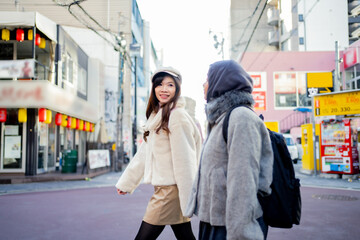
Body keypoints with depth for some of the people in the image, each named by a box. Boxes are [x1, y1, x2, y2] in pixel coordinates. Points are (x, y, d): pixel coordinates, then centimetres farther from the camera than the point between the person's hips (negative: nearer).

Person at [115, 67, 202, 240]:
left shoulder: (177, 116, -12)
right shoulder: (157, 116, 16)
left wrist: (188, 201, -17)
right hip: (163, 187, 8)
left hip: (171, 189, -8)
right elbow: (144, 153, 19)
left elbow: (184, 160, -16)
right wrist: (126, 182, 19)